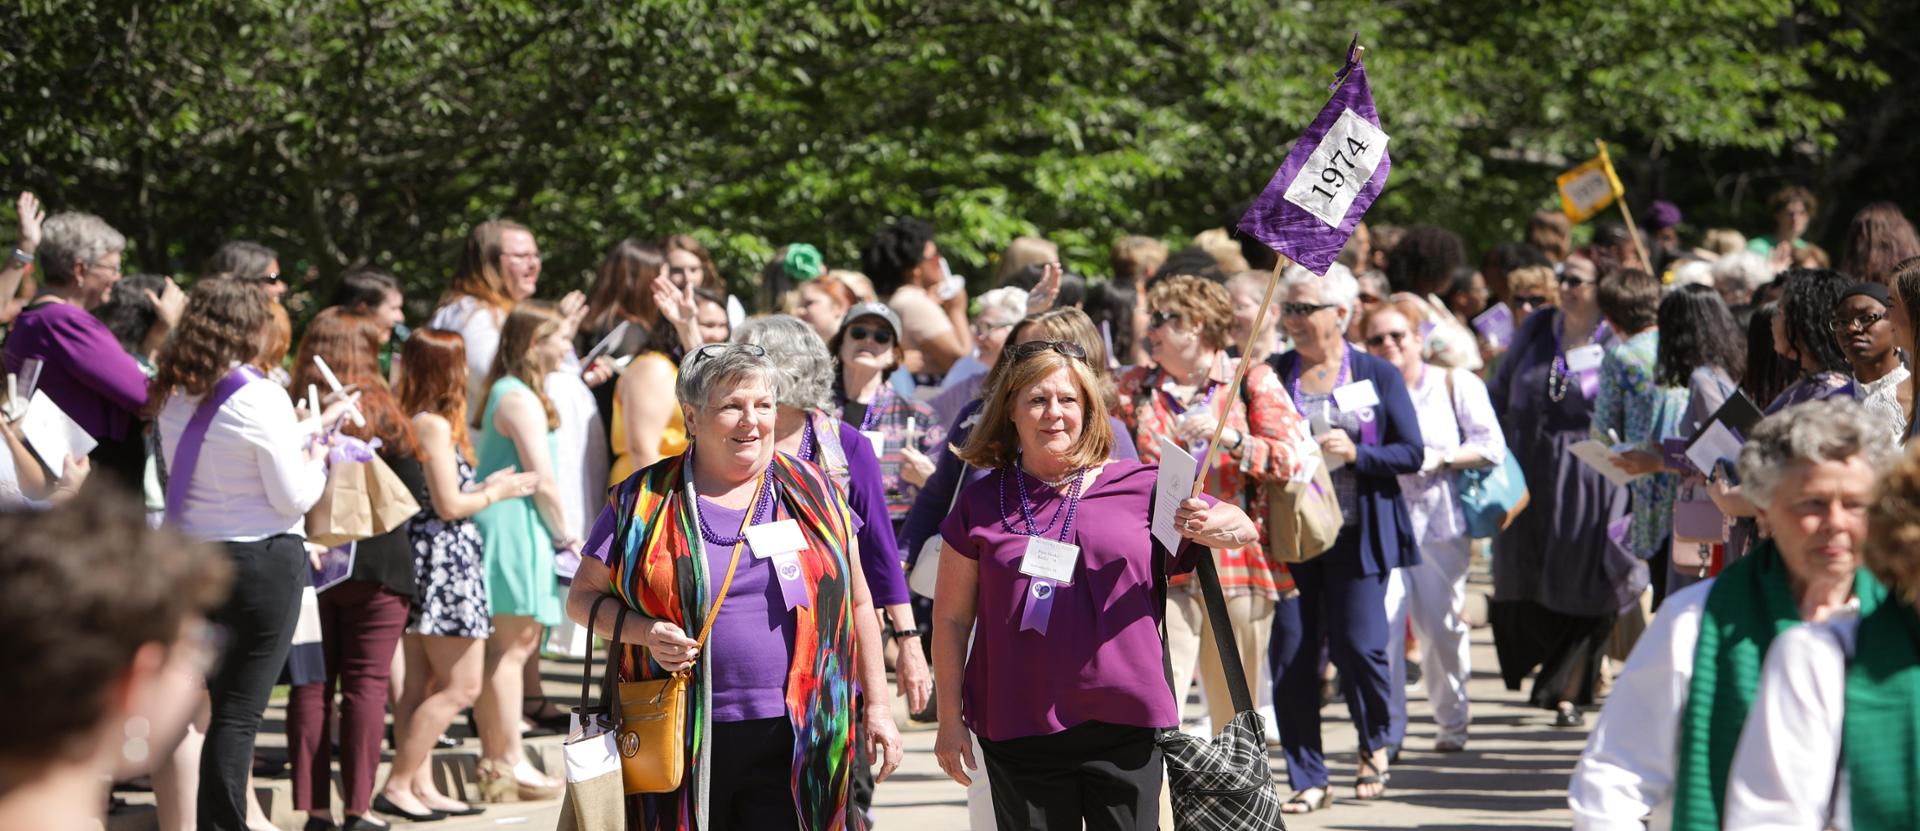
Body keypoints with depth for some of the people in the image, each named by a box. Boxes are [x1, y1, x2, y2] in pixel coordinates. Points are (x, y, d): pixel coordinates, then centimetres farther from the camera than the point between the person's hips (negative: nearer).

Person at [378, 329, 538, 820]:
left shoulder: (407, 420, 10)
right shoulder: (436, 425, -15)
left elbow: (432, 498, 11)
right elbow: (448, 505, -17)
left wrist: (485, 487, 19)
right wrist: (497, 493, -2)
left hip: (427, 560, 10)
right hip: (442, 559, -10)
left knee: (422, 684, 12)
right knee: (461, 686, -5)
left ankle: (420, 785, 14)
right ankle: (397, 785, -5)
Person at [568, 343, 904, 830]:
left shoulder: (811, 493, 10)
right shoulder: (645, 502, 4)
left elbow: (857, 603, 15)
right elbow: (582, 597, 8)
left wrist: (877, 704, 12)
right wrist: (644, 631, -11)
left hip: (790, 744, 0)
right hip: (681, 747, 0)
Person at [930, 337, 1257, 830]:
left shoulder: (1139, 488, 3)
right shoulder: (981, 504, 4)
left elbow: (1244, 529, 5)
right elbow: (952, 619, 7)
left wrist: (1207, 526, -19)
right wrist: (949, 719, 6)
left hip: (1124, 726, 0)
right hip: (1018, 730, 0)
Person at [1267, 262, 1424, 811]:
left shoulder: (1378, 376, 4)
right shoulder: (1271, 375, 7)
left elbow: (1412, 454, 1)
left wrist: (1355, 454, -14)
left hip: (1356, 534, -2)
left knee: (1358, 647, -7)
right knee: (1290, 656, -1)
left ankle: (1374, 744, 23)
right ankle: (1308, 779, 8)